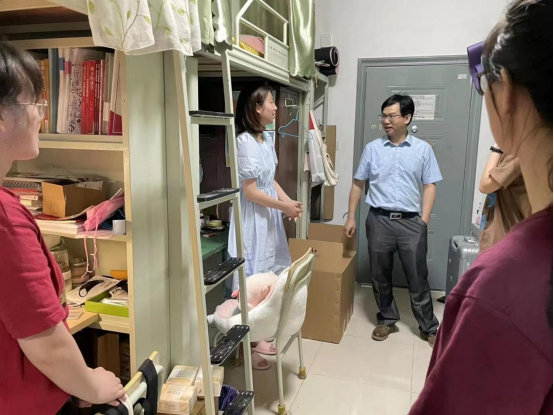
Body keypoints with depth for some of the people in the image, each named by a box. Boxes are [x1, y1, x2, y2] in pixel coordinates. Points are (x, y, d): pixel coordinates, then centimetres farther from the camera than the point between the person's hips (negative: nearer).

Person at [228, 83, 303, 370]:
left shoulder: (267, 138, 9)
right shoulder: (245, 141, -20)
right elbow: (250, 191, -21)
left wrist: (288, 200, 0)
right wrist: (283, 207, -14)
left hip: (269, 217, 9)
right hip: (253, 219, -9)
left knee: (268, 276, 17)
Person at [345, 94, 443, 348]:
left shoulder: (423, 149, 2)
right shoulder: (372, 149, 4)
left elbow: (430, 186, 2)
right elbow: (358, 184, 7)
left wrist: (424, 221, -6)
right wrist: (351, 217, 4)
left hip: (411, 222, -1)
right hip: (379, 220, 2)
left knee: (418, 277, 5)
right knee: (380, 276, 10)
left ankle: (429, 327, 21)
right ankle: (387, 320, 28)